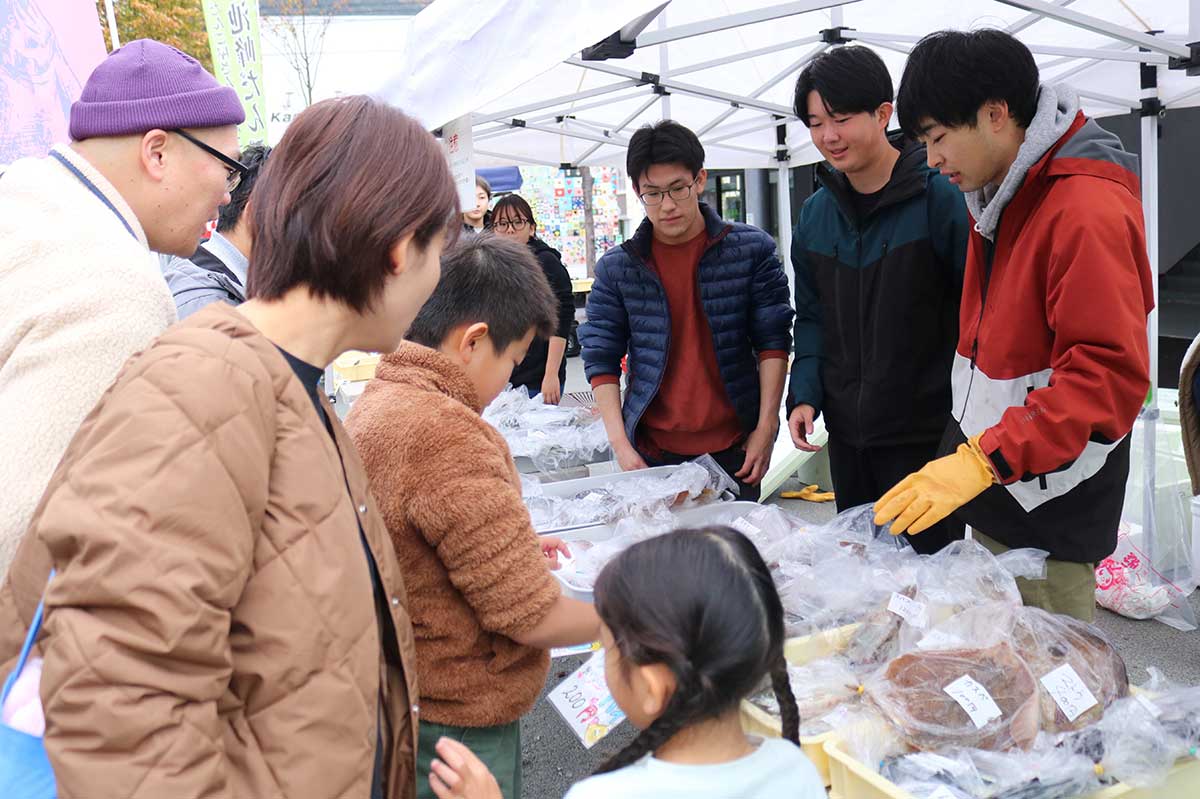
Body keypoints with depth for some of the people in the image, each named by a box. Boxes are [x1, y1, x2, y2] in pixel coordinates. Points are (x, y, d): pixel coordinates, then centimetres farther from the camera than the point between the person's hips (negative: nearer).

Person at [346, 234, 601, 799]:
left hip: (402, 700, 9)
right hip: (455, 725, -9)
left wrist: (515, 548, 11)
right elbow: (531, 617, -24)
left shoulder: (375, 402, 4)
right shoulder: (446, 434, -28)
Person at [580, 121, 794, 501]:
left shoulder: (752, 248, -2)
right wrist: (620, 445, -7)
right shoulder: (616, 267, 0)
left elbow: (773, 341, 0)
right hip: (652, 451, 0)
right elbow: (601, 359, 1)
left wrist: (766, 427, -7)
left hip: (735, 447, 0)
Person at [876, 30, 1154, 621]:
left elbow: (1111, 372, -24)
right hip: (994, 491, 8)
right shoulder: (999, 199, 11)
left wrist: (985, 459, -29)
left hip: (1050, 514, -8)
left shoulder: (1087, 211, -18)